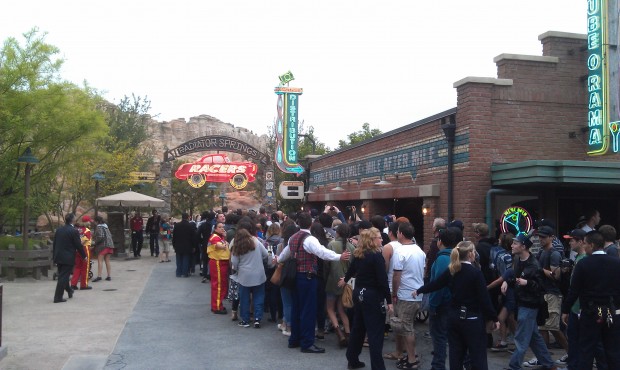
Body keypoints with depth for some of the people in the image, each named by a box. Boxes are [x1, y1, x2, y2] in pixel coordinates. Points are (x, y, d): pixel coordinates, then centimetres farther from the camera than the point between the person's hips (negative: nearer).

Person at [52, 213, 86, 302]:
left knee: (62, 276, 19)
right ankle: (58, 297, -2)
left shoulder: (59, 230, 7)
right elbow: (78, 245, -11)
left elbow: (54, 244, 12)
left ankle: (69, 291, 38)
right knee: (64, 277, -3)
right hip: (68, 258, -7)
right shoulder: (74, 231, -14)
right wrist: (84, 256, 1)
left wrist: (54, 255, 21)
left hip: (58, 257, 7)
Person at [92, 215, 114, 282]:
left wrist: (95, 243, -5)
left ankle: (99, 276, -13)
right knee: (107, 261, 11)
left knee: (100, 261, -8)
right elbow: (110, 235, 18)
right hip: (109, 245, 8)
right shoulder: (106, 227, 16)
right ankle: (109, 276, 11)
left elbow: (100, 236, -18)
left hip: (102, 245, -8)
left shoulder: (99, 227, -9)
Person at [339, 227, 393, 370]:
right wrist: (389, 300, -15)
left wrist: (345, 279, 44)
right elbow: (382, 280, -19)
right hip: (372, 295, -8)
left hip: (358, 293, 8)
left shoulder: (358, 254, 6)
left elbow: (351, 268, 24)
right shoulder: (377, 255, -16)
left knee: (358, 327, 19)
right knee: (375, 332, -2)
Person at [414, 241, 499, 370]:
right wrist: (494, 318, -5)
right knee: (478, 356, 2)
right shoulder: (476, 273, -15)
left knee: (456, 354, 14)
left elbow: (435, 284, 12)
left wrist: (418, 290, 28)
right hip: (472, 318, -6)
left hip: (454, 316, 6)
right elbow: (484, 299, -14)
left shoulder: (451, 271, 1)